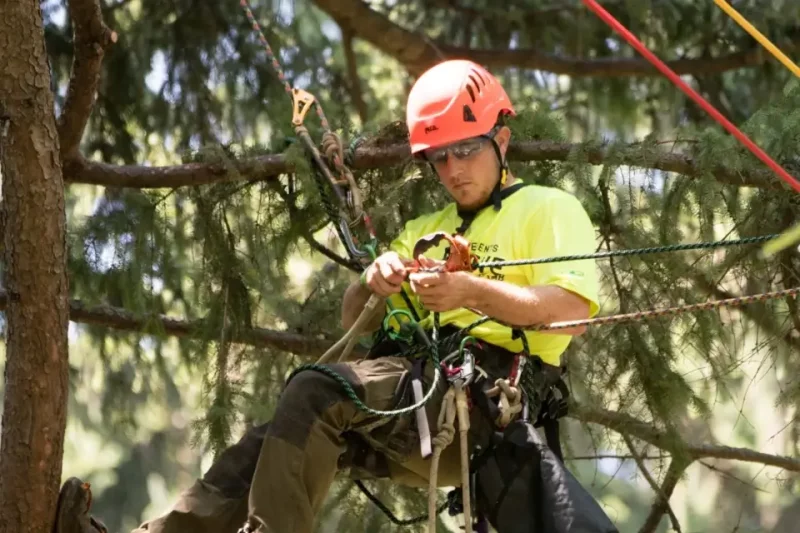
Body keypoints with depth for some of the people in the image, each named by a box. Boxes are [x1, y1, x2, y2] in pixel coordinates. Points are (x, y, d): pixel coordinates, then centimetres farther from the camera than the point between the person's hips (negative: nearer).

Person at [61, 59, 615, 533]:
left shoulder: (549, 209, 7)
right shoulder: (423, 232, 31)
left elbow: (573, 311, -10)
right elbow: (353, 320, 22)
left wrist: (470, 291, -22)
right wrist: (373, 283, -1)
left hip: (478, 397, -7)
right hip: (411, 384, 7)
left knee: (317, 390, -28)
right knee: (270, 442, -14)